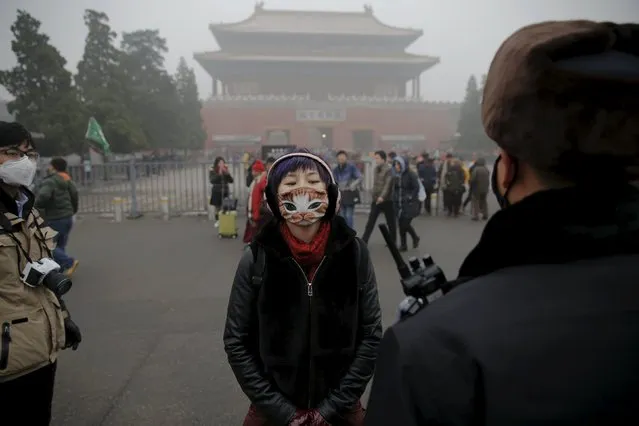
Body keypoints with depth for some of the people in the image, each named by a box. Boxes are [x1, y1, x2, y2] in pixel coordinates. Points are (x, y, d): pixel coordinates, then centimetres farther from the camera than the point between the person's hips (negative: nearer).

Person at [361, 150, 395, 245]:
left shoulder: (389, 169, -12)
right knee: (371, 221, 1)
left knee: (391, 222, 7)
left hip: (386, 200, -6)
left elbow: (388, 184, -22)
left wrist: (382, 196, -32)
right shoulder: (376, 168, 11)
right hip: (376, 200, 6)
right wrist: (374, 195, 14)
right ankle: (364, 241, 1)